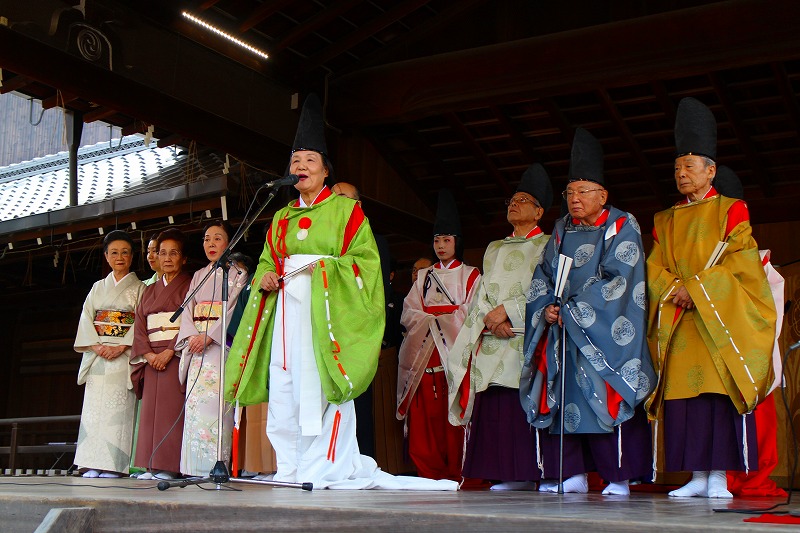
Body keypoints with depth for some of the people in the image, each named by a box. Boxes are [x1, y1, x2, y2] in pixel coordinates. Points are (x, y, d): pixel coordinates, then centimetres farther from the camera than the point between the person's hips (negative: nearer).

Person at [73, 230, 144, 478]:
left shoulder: (139, 288, 8)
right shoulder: (98, 288, 19)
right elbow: (86, 320, 10)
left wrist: (121, 346, -15)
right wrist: (96, 346, -7)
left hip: (124, 356, -4)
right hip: (97, 355, 4)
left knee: (117, 410, -11)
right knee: (93, 408, -3)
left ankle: (112, 465, -11)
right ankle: (93, 465, -2)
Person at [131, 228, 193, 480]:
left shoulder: (189, 286, 4)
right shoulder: (149, 291, 21)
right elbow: (140, 326, 11)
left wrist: (169, 352, -16)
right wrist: (148, 354, -6)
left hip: (177, 355, -5)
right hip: (152, 358, 5)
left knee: (171, 409, -11)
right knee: (150, 409, 0)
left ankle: (169, 466, -11)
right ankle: (152, 466, 1)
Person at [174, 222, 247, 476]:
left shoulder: (238, 274, 6)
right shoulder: (198, 276, 23)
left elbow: (234, 310, -6)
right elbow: (188, 310, 14)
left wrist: (209, 336, -15)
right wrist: (191, 336, -4)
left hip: (222, 346, -5)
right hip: (196, 348, 5)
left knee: (215, 401, -15)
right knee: (195, 402, -4)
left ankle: (217, 464, -15)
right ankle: (195, 467, -4)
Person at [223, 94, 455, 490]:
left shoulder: (346, 210, 6)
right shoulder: (281, 218, 23)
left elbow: (365, 258, -2)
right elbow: (266, 260, 25)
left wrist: (326, 267, -15)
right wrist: (265, 277, 3)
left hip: (328, 307, -5)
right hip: (287, 310, 5)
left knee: (324, 388, -11)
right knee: (284, 386, -1)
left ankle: (326, 468, -7)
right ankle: (290, 468, 5)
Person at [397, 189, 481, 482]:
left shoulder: (470, 275, 11)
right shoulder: (424, 276, 22)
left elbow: (470, 315, -2)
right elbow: (409, 313, 11)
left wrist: (432, 316, -3)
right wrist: (431, 321, -6)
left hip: (454, 351, -3)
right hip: (424, 353, 3)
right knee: (424, 414, -5)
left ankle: (454, 473, -7)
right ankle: (429, 472, -1)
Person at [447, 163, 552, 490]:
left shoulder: (547, 246, 8)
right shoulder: (494, 249, 25)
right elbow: (482, 293, 16)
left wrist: (506, 310, -12)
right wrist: (490, 319, -4)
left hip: (526, 337, -5)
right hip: (490, 341, 5)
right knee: (493, 408, -4)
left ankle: (530, 474, -12)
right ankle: (509, 476, -2)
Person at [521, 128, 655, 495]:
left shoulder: (622, 226, 0)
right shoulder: (561, 230, 17)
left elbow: (618, 280, -11)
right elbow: (542, 276, 15)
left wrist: (572, 310, -13)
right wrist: (546, 308, -6)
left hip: (602, 333, -5)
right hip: (560, 330, 5)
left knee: (605, 398, -10)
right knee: (558, 397, -3)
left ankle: (618, 477, -3)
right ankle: (571, 474, 2)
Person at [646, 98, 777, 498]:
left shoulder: (731, 210, 5)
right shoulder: (665, 220, 18)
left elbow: (740, 260, -6)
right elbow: (653, 267, 11)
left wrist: (696, 288, -14)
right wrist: (673, 288, -10)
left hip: (719, 321, -4)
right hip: (677, 324, 4)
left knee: (720, 393, -10)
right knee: (683, 395, -1)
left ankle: (719, 476, -6)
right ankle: (697, 476, 4)